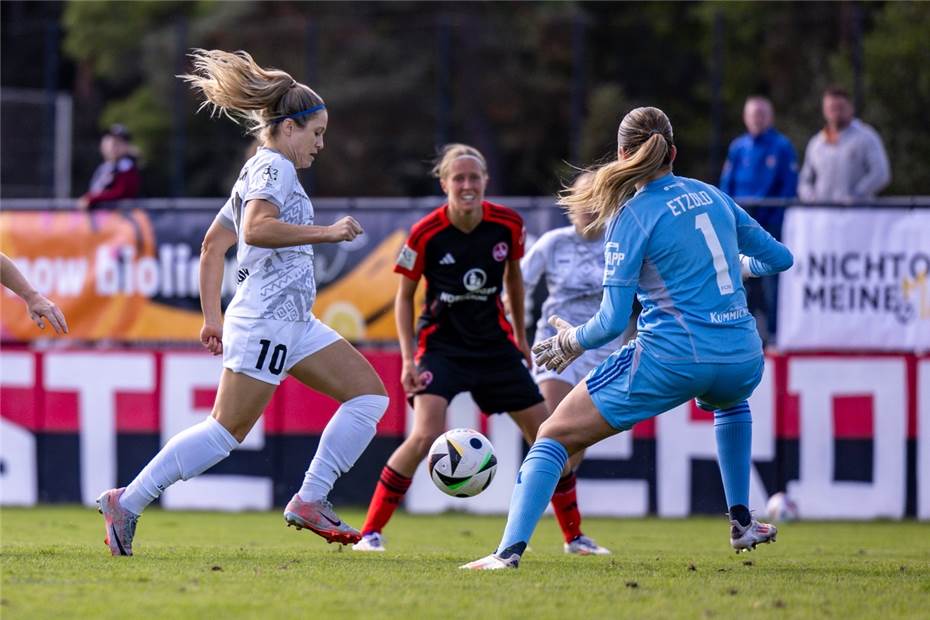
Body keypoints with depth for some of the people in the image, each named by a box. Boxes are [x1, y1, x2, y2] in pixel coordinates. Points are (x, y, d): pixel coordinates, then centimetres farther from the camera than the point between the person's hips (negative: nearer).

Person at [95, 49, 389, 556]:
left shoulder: (260, 170, 21)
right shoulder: (273, 168, -9)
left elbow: (213, 244, 23)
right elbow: (256, 229, -28)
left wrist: (213, 317, 22)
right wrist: (327, 232, -24)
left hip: (294, 323, 10)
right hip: (268, 318, -10)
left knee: (370, 393, 5)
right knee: (227, 430, -11)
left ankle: (310, 501, 1)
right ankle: (127, 503, -6)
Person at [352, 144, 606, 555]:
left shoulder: (508, 225, -8)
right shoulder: (426, 234, -16)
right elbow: (404, 296, -4)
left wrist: (520, 334, 18)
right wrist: (408, 359, -12)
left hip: (494, 344, 4)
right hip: (441, 346, -4)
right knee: (427, 435, -25)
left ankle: (574, 537, 20)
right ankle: (370, 532, -14)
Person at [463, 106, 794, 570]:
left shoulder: (632, 217, -6)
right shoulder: (711, 196, 11)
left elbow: (613, 320, -10)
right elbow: (779, 258, 21)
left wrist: (573, 341, 10)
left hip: (672, 358, -6)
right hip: (742, 360, 6)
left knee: (555, 436, 4)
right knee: (729, 403, 44)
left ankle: (510, 550, -12)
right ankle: (742, 523, 38)